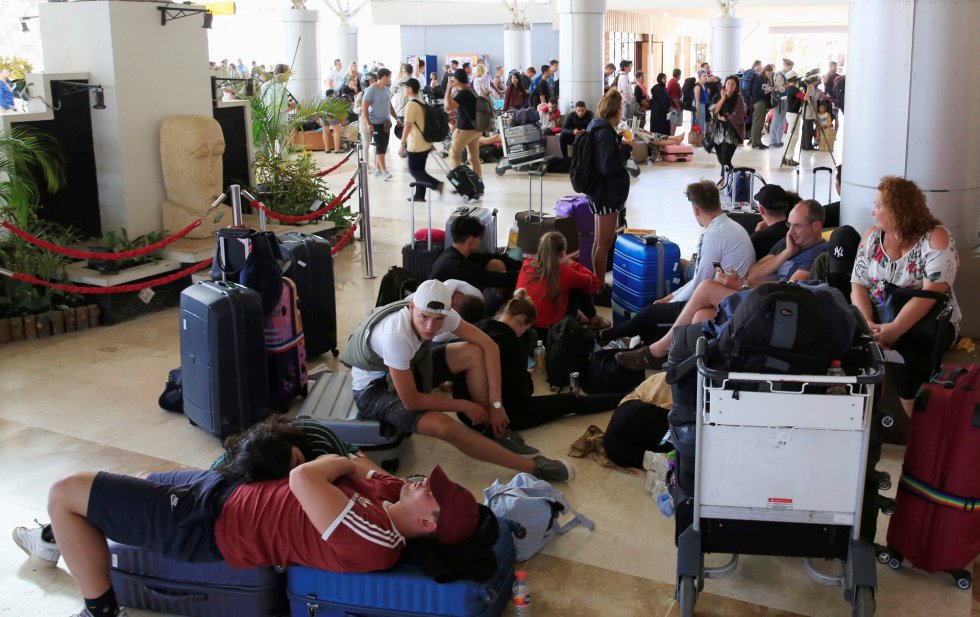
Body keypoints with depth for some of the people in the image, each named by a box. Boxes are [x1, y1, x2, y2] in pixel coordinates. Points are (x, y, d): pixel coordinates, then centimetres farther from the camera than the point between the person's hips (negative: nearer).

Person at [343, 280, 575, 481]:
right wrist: (465, 406, -19)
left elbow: (489, 346, -13)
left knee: (474, 352, -13)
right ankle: (532, 467, -18)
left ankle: (497, 432, -2)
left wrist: (495, 404, -17)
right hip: (373, 389, -7)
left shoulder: (443, 314, -20)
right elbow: (410, 401, -31)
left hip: (406, 368, 7)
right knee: (444, 426, -30)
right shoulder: (396, 336, -38)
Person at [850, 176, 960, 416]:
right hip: (878, 321, 4)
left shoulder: (936, 238, -10)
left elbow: (931, 293, -20)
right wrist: (866, 323, -18)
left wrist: (895, 330, -29)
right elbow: (858, 285, 1)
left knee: (909, 360, -33)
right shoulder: (872, 236, 6)